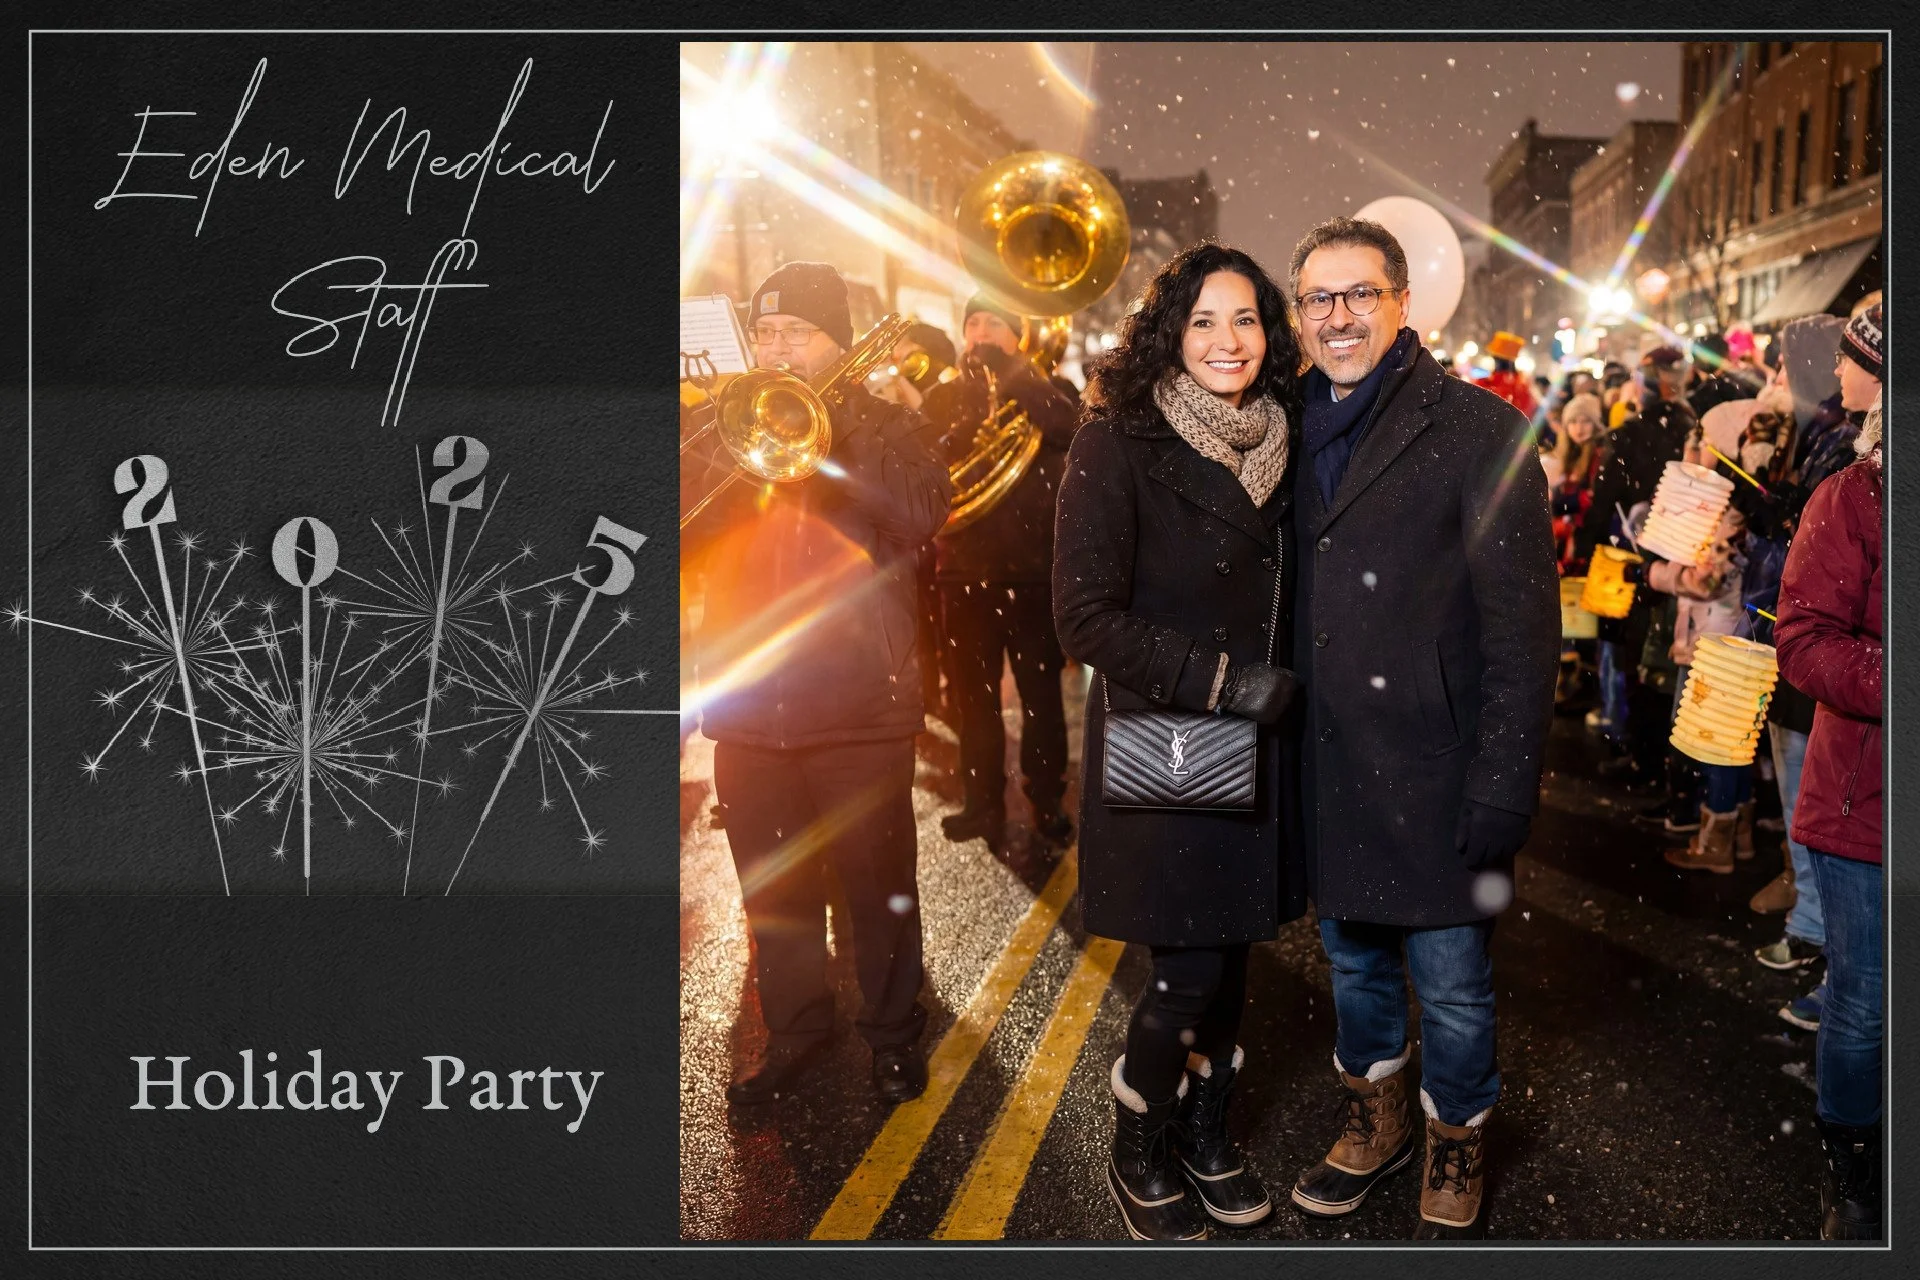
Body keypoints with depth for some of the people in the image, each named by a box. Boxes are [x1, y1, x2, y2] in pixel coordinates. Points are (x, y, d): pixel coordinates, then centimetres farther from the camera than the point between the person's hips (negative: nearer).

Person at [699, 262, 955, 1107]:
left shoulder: (885, 426, 2)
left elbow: (922, 512, -18)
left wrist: (825, 429, -21)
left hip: (857, 709, -3)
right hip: (748, 709, 3)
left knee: (878, 886, 7)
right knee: (772, 890, 13)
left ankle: (893, 1030, 25)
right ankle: (793, 1030, 31)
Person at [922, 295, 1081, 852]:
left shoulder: (1045, 391, 7)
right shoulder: (943, 398, 14)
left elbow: (1068, 426, -16)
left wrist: (1006, 367, -19)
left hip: (1034, 567, -2)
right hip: (966, 569, 2)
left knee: (1042, 694, 1)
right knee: (974, 695, 6)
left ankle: (1047, 803, 12)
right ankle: (982, 802, 17)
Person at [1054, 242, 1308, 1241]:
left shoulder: (1279, 440, 7)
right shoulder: (1119, 443, -12)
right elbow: (1086, 615, -17)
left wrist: (1284, 683, 2)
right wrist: (1220, 679, -18)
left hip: (1257, 744, 6)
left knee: (1230, 949, 13)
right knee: (1189, 965, -1)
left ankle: (1206, 1134, 34)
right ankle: (1138, 1155, 23)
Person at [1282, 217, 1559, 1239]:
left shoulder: (1479, 430, -10)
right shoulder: (1296, 434, 8)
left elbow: (1522, 625, -13)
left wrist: (1502, 791, -18)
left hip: (1430, 772, -5)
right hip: (1326, 770, 6)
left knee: (1451, 982, 7)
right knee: (1354, 960, 20)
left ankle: (1455, 1150, 30)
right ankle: (1375, 1120, 41)